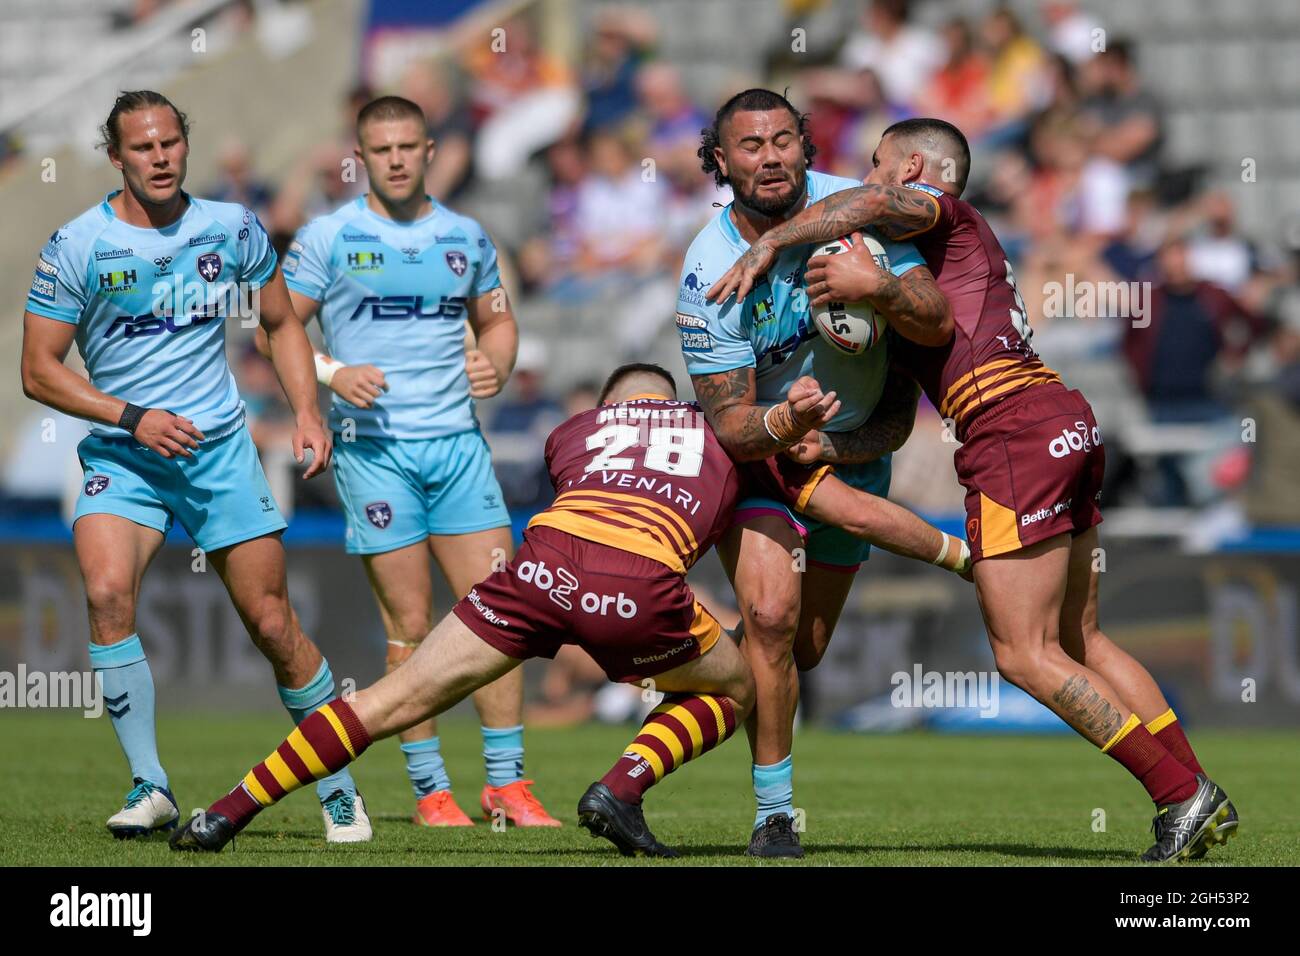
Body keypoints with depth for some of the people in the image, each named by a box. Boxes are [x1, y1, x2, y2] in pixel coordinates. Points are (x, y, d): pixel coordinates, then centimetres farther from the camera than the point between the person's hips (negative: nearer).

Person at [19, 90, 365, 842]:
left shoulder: (234, 229, 2)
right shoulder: (77, 246, -7)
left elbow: (282, 323, 17)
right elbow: (39, 370, -5)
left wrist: (307, 411, 3)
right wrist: (132, 417, -15)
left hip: (221, 448, 2)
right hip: (121, 458, -1)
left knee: (273, 623, 1)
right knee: (108, 592, -26)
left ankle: (338, 786, 18)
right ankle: (151, 787, -17)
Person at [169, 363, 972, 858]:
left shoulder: (574, 429, 34)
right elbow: (860, 513, 32)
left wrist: (774, 422, 32)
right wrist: (956, 553, 45)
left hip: (546, 558, 2)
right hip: (640, 588, -2)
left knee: (395, 703, 10)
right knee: (732, 688, 27)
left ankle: (229, 813, 5)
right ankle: (621, 789, 4)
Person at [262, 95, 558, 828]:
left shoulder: (466, 238, 11)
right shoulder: (330, 238, 0)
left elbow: (497, 320, 22)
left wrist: (496, 364, 1)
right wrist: (333, 374, -14)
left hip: (458, 441, 3)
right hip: (376, 445, -3)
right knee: (411, 626, -3)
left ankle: (507, 782, 6)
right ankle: (431, 789, 6)